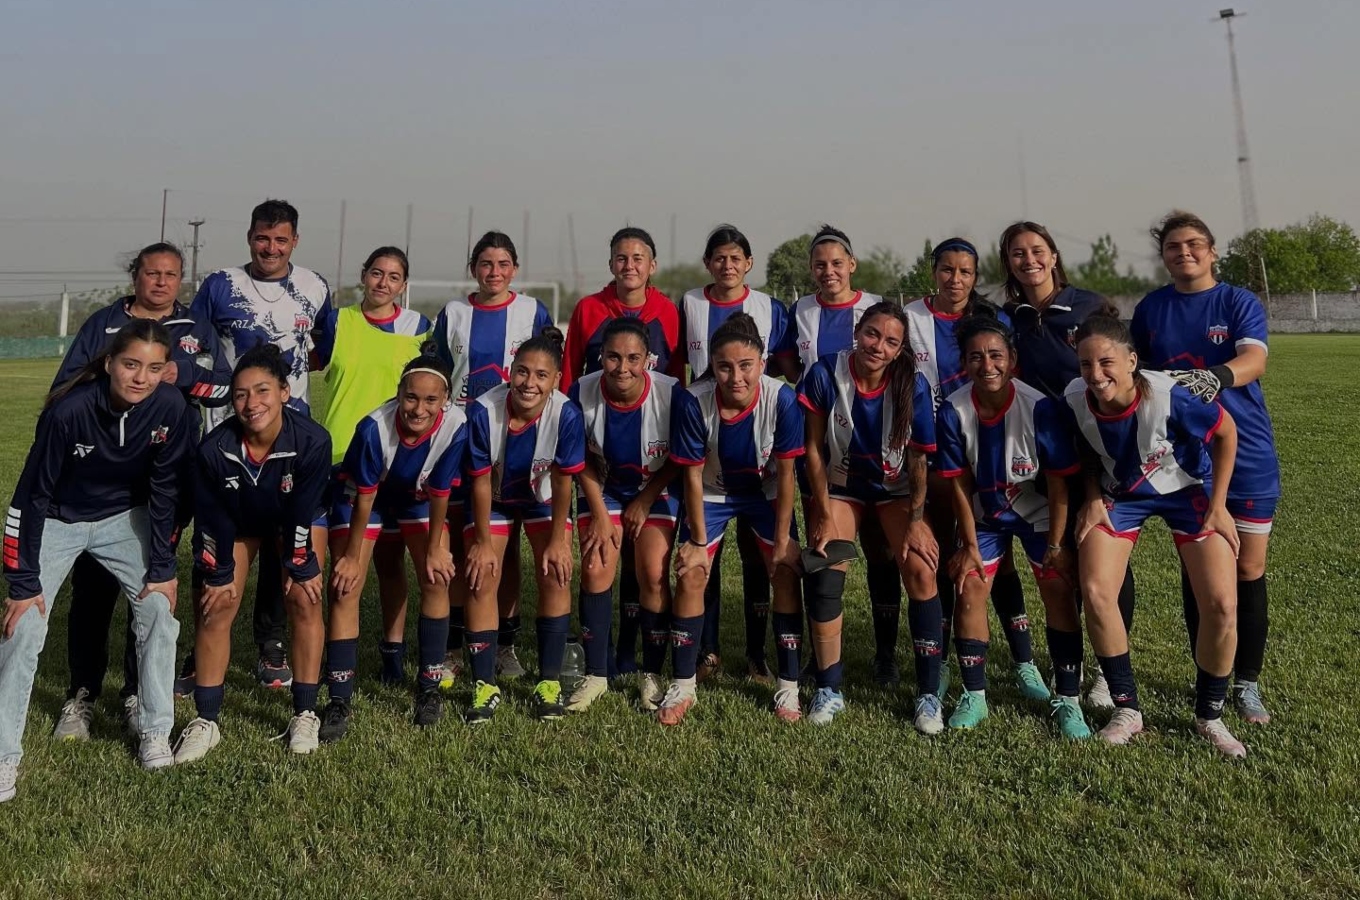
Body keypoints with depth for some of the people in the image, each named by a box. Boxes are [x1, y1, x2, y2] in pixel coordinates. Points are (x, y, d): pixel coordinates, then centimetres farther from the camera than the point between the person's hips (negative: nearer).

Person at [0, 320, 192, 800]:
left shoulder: (171, 407, -23)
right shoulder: (70, 410, -31)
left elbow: (166, 489, -11)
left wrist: (162, 568, -9)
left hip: (123, 518, 3)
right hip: (56, 520, -2)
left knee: (160, 607, -8)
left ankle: (156, 733, 7)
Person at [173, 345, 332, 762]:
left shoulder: (312, 441, -38)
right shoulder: (214, 448, -34)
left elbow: (303, 513, -24)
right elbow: (211, 519, -18)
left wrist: (299, 567, -13)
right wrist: (218, 574, -8)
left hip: (297, 520, -1)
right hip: (238, 522, 1)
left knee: (305, 600, -9)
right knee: (215, 607, -4)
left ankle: (305, 715, 3)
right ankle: (206, 721, 9)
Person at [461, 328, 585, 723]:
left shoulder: (566, 414, -31)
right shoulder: (483, 411, -32)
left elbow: (562, 482, -18)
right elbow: (481, 481, -19)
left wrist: (557, 540, -12)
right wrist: (483, 541, -12)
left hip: (543, 498, 0)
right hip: (494, 499, 0)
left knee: (555, 575, -11)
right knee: (481, 578, -7)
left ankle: (549, 682, 4)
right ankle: (485, 687, 5)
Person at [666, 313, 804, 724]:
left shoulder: (781, 399, -30)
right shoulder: (695, 403, -30)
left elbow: (785, 474, -19)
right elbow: (693, 476, -18)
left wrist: (782, 540, -14)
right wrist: (699, 541, -13)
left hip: (766, 491, 0)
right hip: (712, 492, 0)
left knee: (786, 572, -9)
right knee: (690, 573, -9)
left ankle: (788, 688, 6)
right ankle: (682, 687, 7)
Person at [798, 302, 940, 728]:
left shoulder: (914, 386, -20)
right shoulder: (825, 374, -20)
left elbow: (918, 460, -10)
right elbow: (814, 448, -11)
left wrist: (916, 521, -11)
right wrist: (825, 515, -11)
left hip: (896, 488, 0)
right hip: (840, 485, 0)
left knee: (920, 572, -18)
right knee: (824, 577, -15)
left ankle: (929, 694, -5)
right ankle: (828, 691, 2)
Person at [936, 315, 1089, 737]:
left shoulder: (1039, 407, -27)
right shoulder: (953, 410, -21)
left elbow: (1059, 483, -18)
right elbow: (960, 484, -11)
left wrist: (1056, 545, -15)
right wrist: (969, 545, -8)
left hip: (1040, 512, -2)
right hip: (984, 515, 2)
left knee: (1059, 590, -8)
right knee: (970, 589, -5)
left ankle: (1067, 700, 6)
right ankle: (974, 695, 10)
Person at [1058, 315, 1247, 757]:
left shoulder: (1168, 397, -34)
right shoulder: (1075, 401, -24)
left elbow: (1226, 431, -15)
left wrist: (1217, 506, -11)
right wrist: (1093, 498, -12)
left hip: (1187, 489, -2)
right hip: (1120, 494, 2)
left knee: (1221, 605, -11)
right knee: (1095, 592, -15)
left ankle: (1209, 717, 14)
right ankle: (1127, 710, 5)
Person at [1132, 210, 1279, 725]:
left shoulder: (1240, 303, -2)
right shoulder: (1150, 310, 6)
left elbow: (1254, 360, -20)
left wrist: (1216, 377, -42)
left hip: (1247, 455, -1)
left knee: (1248, 571, 3)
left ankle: (1247, 683, 18)